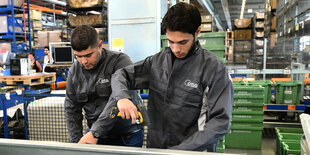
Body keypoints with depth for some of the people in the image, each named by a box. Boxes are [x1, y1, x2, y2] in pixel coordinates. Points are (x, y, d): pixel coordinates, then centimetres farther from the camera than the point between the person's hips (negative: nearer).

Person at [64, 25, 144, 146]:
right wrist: (75, 141, -3)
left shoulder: (120, 61, -17)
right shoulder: (75, 70, 1)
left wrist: (95, 132, -31)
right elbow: (71, 109, 5)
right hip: (95, 133, 4)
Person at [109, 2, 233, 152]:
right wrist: (122, 97, -21)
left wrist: (181, 150, -27)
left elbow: (220, 121, -19)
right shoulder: (157, 60, -2)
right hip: (154, 146, 4)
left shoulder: (214, 68, -17)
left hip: (193, 150, -3)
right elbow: (120, 75, 3)